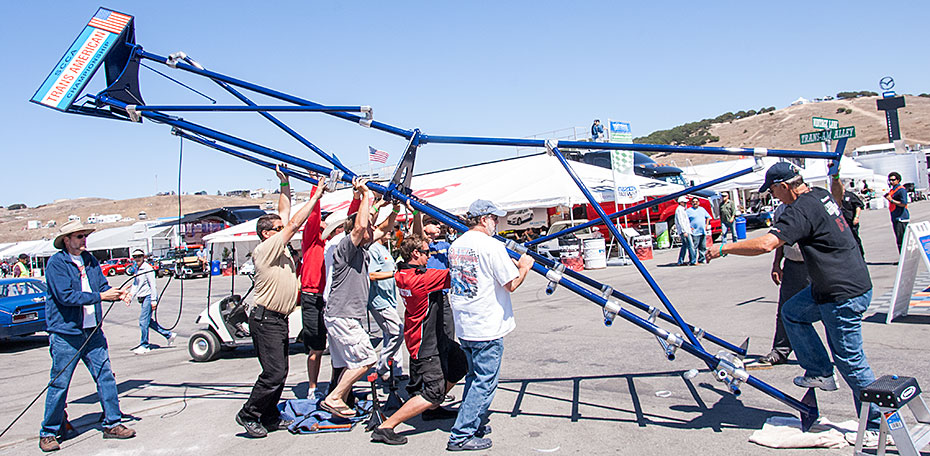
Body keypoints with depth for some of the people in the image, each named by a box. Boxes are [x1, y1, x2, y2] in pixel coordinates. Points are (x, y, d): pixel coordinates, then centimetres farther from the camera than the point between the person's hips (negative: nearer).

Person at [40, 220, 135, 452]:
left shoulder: (90, 260, 10)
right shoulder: (56, 263, -10)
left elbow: (102, 287, 11)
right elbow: (66, 296, -19)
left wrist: (117, 294, -11)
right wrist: (100, 296, -19)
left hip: (93, 332, 6)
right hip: (65, 334, -6)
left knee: (105, 377, 6)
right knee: (59, 384, 2)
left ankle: (112, 424, 16)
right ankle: (48, 433, 17)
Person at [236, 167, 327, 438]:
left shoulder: (279, 247, 11)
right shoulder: (265, 249, -13)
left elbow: (286, 216, 18)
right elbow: (295, 224, -17)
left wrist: (285, 185, 17)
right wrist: (316, 196, -12)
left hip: (279, 319, 9)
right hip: (266, 320, -9)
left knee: (279, 371, 12)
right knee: (274, 372, -8)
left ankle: (269, 417, 21)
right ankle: (248, 415, 6)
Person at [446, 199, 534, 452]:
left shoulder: (455, 245, 9)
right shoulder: (491, 246, -16)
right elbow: (511, 284, -14)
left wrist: (509, 264, 21)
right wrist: (523, 267, 5)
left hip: (463, 325, 8)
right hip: (487, 328, -8)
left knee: (474, 378, 21)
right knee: (484, 383, 1)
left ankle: (472, 425, 28)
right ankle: (461, 435, 4)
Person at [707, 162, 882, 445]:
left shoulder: (801, 210, -23)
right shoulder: (822, 195, 7)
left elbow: (766, 244, -34)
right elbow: (837, 196, 35)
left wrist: (724, 249, -25)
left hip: (845, 294, -10)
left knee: (850, 360, 0)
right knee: (792, 312, 18)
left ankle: (878, 426, 13)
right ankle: (820, 372, 22)